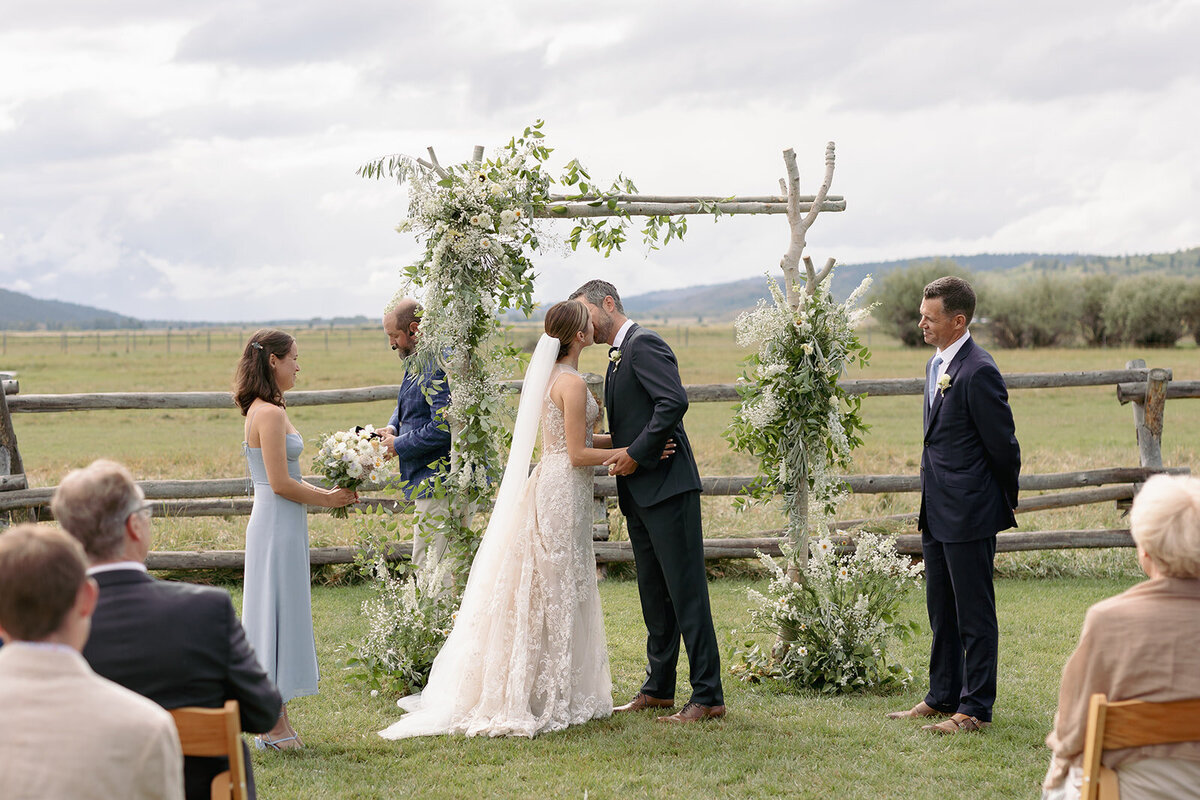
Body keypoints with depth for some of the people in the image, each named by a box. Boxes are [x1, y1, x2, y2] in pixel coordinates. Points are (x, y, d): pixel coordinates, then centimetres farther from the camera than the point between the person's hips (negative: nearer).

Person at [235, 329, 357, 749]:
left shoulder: (263, 410, 13)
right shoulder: (270, 413, -17)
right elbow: (281, 484, -20)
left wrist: (329, 493, 9)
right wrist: (327, 499, -8)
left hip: (277, 527, 10)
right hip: (278, 528, -10)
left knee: (280, 616, 13)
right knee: (279, 615, -3)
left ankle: (274, 721, 19)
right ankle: (275, 726, 3)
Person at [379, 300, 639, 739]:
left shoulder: (548, 376, 12)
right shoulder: (572, 382, -16)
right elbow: (578, 454, -17)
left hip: (548, 485, 9)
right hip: (564, 490, -9)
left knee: (545, 596, 13)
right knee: (559, 594, -3)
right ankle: (553, 701, 2)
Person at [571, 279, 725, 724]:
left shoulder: (643, 344, -10)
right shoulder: (617, 357, 20)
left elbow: (674, 401, -23)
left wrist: (636, 453, -19)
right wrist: (617, 452, 5)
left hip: (667, 487, -10)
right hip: (638, 494, 10)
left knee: (686, 591, -8)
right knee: (654, 593, 15)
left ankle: (708, 696, -6)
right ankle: (658, 689, 23)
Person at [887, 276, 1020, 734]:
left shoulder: (978, 372, -18)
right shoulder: (936, 365, 12)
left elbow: (1004, 447, -13)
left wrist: (1004, 504, 0)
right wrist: (928, 509, 18)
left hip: (969, 514, -10)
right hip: (938, 514, 10)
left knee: (975, 614, 0)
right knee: (941, 611, 18)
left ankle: (975, 709, 7)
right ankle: (943, 697, 28)